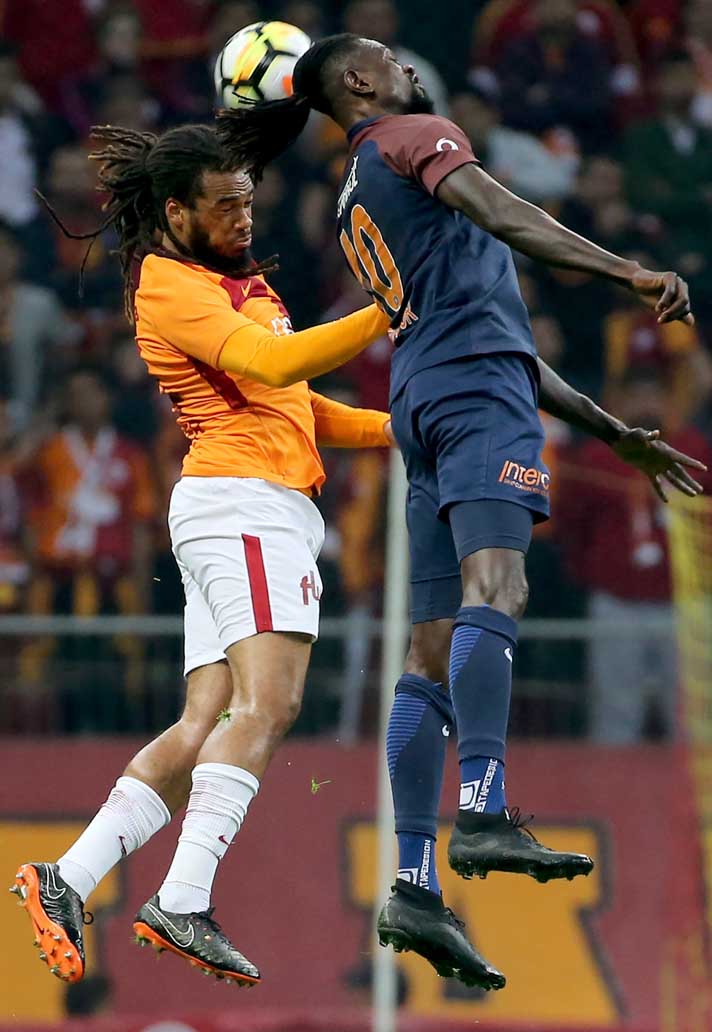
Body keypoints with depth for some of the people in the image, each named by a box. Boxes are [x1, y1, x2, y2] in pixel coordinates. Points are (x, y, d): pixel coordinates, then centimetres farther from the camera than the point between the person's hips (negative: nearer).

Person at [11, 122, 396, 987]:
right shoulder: (172, 287, -5)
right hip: (248, 500, -10)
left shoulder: (238, 282, 27)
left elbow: (295, 408, 31)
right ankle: (181, 905, -33)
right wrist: (386, 315, -24)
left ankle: (67, 882, -4)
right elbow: (271, 365, -20)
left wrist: (402, 429, 20)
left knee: (205, 729, 1)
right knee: (265, 703, -22)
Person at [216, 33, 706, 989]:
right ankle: (486, 817, -45)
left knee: (436, 653, 2)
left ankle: (415, 887, -7)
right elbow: (496, 211, -14)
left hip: (424, 404, 9)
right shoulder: (416, 137, 7)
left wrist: (613, 430, 32)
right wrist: (629, 270, -26)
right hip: (477, 387, -9)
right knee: (495, 589, -26)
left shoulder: (356, 207, 32)